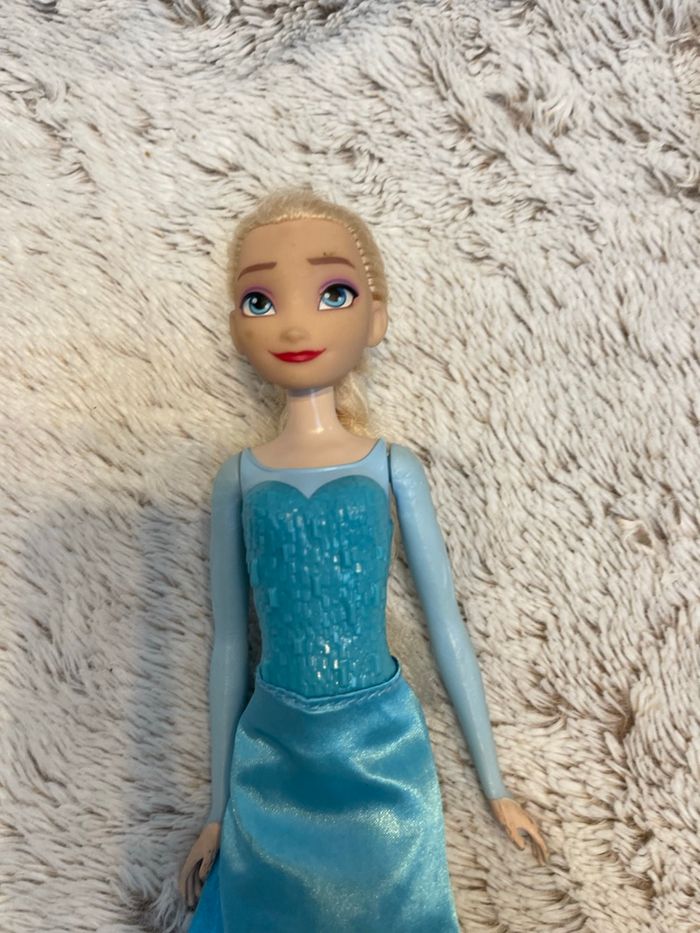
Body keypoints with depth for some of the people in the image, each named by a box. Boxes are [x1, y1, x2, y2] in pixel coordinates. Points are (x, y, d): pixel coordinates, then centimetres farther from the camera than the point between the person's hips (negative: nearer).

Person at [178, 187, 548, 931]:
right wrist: (217, 809, 10)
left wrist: (494, 786, 5)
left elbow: (445, 626, -1)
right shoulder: (239, 477, -4)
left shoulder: (393, 468, -8)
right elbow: (228, 642, 3)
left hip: (385, 757, -1)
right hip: (271, 763, 1)